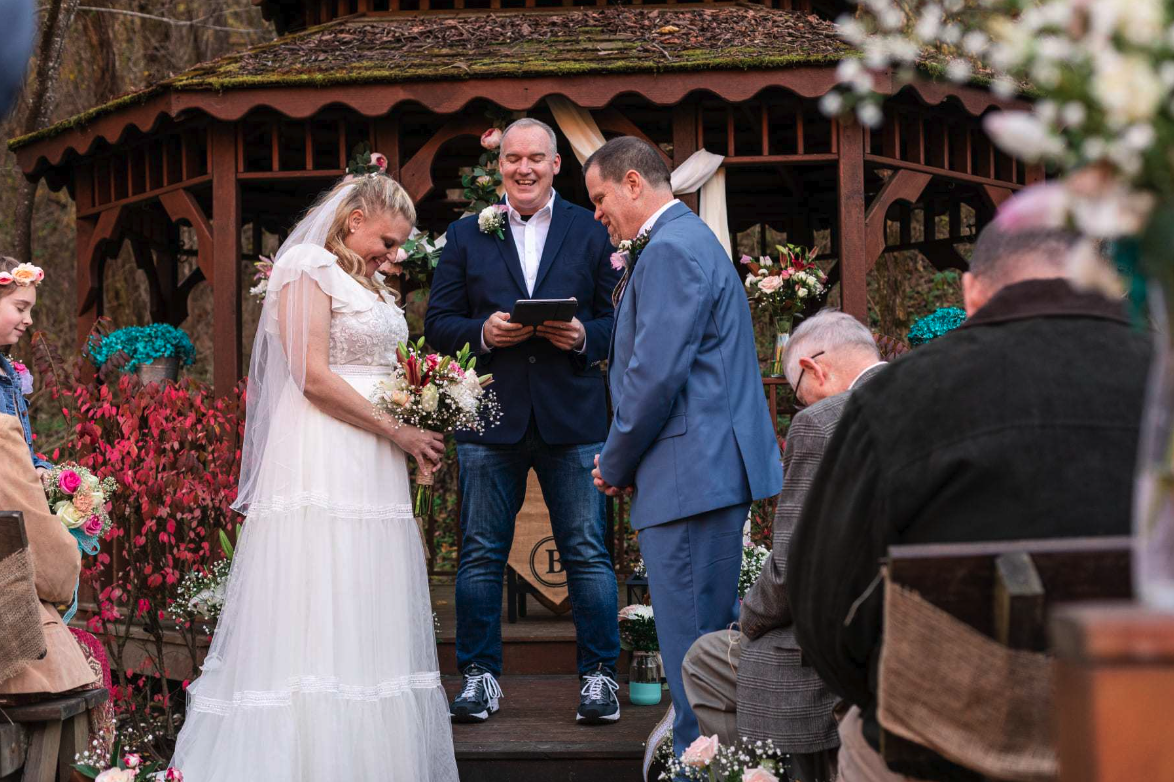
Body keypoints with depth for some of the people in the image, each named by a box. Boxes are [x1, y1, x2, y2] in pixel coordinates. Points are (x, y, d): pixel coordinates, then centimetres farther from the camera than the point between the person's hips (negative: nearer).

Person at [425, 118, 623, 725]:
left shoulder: (591, 232, 8)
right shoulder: (467, 235, 9)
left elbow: (621, 318, 6)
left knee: (588, 554, 2)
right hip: (490, 419, 1)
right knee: (480, 555, 5)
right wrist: (482, 331, -12)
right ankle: (479, 675, 15)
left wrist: (585, 335, -14)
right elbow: (437, 323, 7)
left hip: (573, 418, -1)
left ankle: (598, 675, 12)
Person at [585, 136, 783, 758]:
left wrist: (616, 465, -6)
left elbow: (655, 374, -20)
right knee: (713, 632, 15)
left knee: (692, 644, -6)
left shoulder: (670, 250, -13)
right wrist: (625, 461, 14)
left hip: (692, 474, -11)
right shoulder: (691, 240, 21)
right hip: (715, 472, 11)